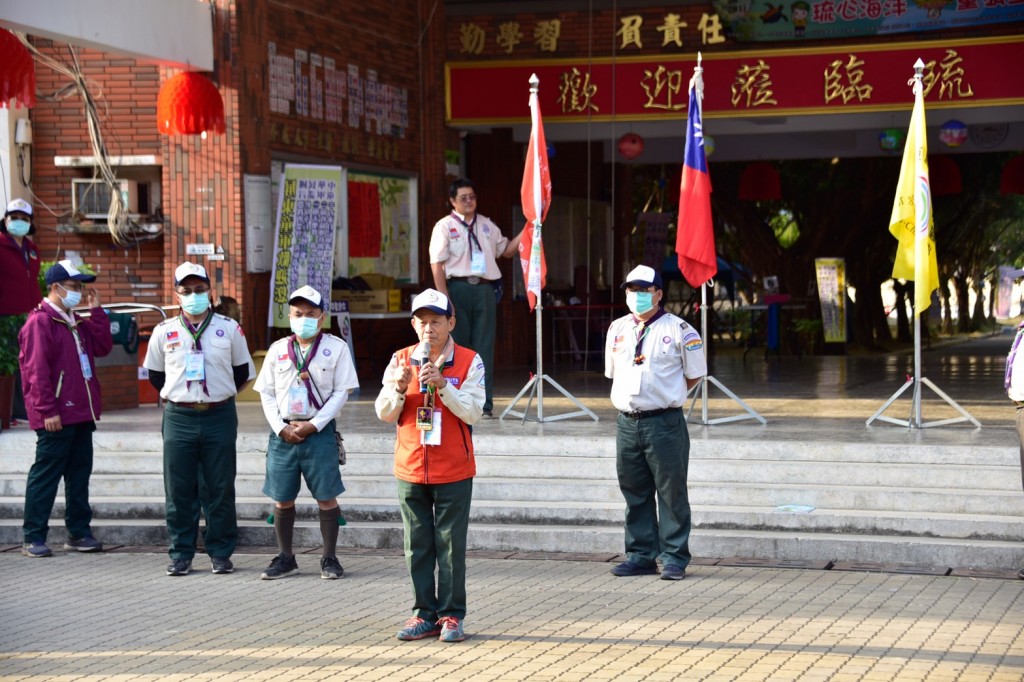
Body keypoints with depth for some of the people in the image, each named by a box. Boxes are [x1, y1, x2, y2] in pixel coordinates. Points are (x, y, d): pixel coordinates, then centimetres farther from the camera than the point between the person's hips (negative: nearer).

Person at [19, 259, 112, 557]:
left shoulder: (76, 322, 18)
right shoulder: (40, 322, -11)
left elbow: (103, 347, 11)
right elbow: (37, 370, -16)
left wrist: (96, 312, 6)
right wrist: (47, 410, -20)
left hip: (81, 413, 9)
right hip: (56, 417, -9)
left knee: (80, 473, 11)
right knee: (46, 475, -4)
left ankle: (79, 532, 18)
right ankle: (33, 538, 1)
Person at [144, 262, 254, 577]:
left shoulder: (229, 329, 3)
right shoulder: (164, 332, 4)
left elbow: (243, 371, 13)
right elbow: (155, 374, 16)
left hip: (219, 417, -1)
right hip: (179, 418, 1)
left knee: (221, 489, 3)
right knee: (179, 491, 2)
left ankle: (221, 553, 11)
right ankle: (180, 554, 10)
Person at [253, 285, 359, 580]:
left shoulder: (336, 348, 1)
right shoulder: (277, 349, 10)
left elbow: (341, 392, -4)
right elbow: (266, 393, 9)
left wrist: (313, 425, -11)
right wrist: (281, 427, -5)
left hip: (319, 432, -3)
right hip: (283, 432, 3)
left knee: (326, 497, 0)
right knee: (282, 498, 7)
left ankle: (329, 558, 10)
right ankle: (285, 558, 19)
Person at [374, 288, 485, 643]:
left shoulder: (469, 361, -3)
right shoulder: (401, 360, 5)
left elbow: (473, 412, -11)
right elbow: (384, 413, 3)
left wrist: (442, 385, -23)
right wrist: (399, 388, -16)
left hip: (453, 471, -3)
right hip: (410, 470, 3)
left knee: (451, 546, 0)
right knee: (417, 547, 7)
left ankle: (452, 616, 7)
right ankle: (424, 614, 14)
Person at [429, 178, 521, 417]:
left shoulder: (487, 225, 15)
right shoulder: (444, 226, -1)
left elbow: (506, 250, 23)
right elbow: (437, 264, -6)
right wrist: (444, 299, -14)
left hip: (485, 289, 4)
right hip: (458, 288, -4)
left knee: (484, 347, 2)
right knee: (458, 346, 1)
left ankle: (484, 404, 5)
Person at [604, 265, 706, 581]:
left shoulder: (678, 330, -4)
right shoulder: (617, 329, 12)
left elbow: (694, 374, 3)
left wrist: (666, 395, 3)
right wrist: (632, 395, 14)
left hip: (664, 422, -5)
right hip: (627, 422, 5)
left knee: (671, 492, -2)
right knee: (635, 493, 11)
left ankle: (674, 558, 4)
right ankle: (641, 555, 19)